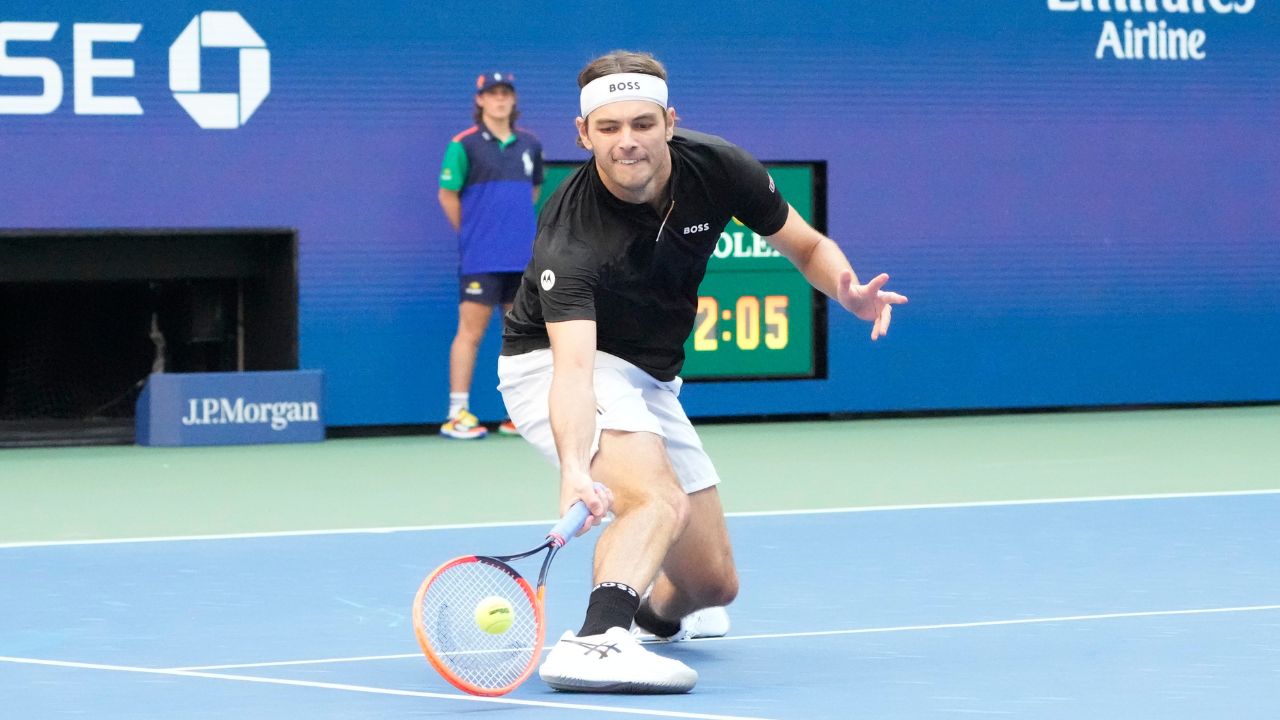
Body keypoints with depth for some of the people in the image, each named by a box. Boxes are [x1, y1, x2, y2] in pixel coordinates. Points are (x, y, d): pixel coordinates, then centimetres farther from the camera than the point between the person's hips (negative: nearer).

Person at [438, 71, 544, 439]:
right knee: (471, 330, -6)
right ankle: (457, 415, -5)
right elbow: (448, 194, -1)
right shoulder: (464, 145, -5)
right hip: (481, 258, -5)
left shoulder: (530, 144, 10)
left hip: (523, 257, 5)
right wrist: (470, 234, 2)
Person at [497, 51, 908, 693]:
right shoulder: (571, 237, -34)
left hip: (650, 382, 6)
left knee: (713, 582, 13)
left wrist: (849, 290, -23)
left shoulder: (718, 169, -17)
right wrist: (574, 469, -64)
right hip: (552, 365, -6)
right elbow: (574, 367, -46)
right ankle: (597, 642, -51)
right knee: (659, 498, -36)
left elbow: (807, 245, -1)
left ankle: (655, 609, 46)